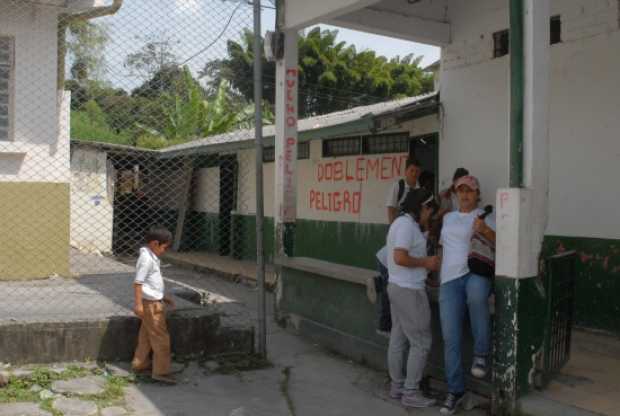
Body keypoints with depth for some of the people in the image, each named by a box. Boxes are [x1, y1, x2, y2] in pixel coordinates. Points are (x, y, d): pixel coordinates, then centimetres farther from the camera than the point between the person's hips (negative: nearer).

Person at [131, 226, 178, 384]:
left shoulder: (152, 257, 11)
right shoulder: (146, 258, -20)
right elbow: (138, 282, -22)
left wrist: (163, 297, 23)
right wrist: (138, 304, -23)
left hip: (154, 301, 10)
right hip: (150, 304, -10)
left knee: (147, 335, 19)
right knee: (161, 337, -5)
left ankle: (140, 363, 31)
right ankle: (161, 371, 0)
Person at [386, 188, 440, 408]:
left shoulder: (402, 222, 15)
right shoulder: (407, 225, -17)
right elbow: (400, 258, -26)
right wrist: (426, 263, -15)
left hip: (398, 287, 10)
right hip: (409, 290, -10)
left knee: (398, 339, 13)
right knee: (421, 342, -4)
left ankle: (397, 386, 21)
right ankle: (410, 392, 1)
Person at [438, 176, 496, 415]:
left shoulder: (485, 217, 6)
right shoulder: (448, 218, 21)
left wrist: (484, 230, -24)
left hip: (476, 273, -4)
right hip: (449, 281, 4)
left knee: (476, 295, -42)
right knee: (450, 338, -2)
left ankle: (481, 353, -19)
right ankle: (455, 390, 13)